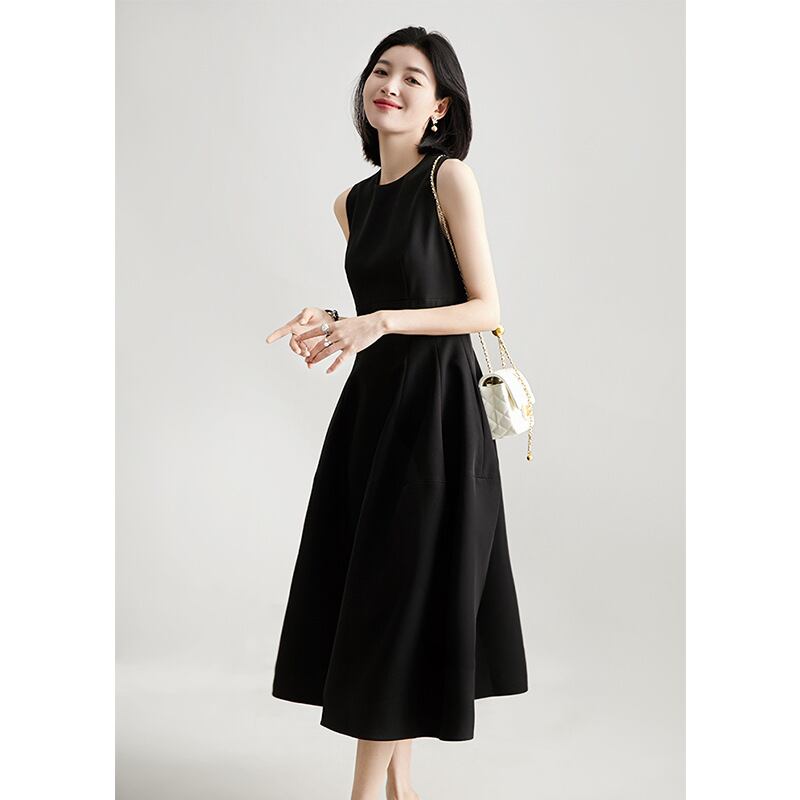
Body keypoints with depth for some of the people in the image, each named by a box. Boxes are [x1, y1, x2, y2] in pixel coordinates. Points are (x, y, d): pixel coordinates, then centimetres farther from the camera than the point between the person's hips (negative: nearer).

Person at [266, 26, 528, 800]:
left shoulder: (450, 178, -7)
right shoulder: (352, 203, 12)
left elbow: (486, 309, -10)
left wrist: (384, 322, -19)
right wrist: (330, 325, 0)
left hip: (436, 407, -7)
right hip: (371, 403, 7)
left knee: (402, 591, -1)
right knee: (360, 588, 8)